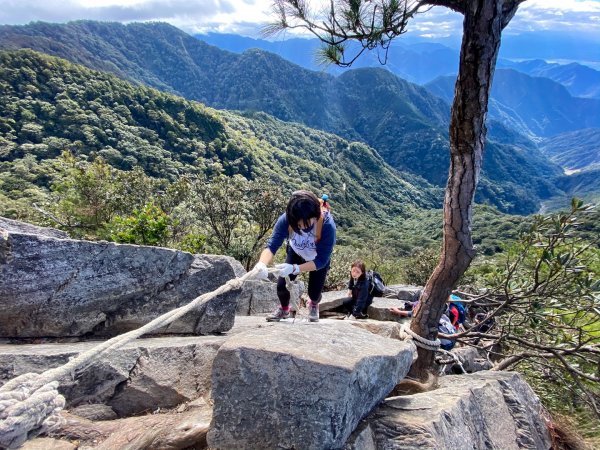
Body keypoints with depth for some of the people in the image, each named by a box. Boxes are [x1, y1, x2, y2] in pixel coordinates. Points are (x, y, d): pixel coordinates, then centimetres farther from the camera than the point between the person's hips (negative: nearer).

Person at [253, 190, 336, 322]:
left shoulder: (327, 225, -43)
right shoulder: (286, 219, -37)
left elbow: (321, 260, -37)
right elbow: (271, 245, -39)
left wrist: (294, 268, -50)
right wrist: (262, 264, -60)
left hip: (318, 259, -1)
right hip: (296, 253, 2)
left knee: (314, 292, -1)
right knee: (281, 286, -7)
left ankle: (313, 305, 42)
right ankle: (284, 309, 31)